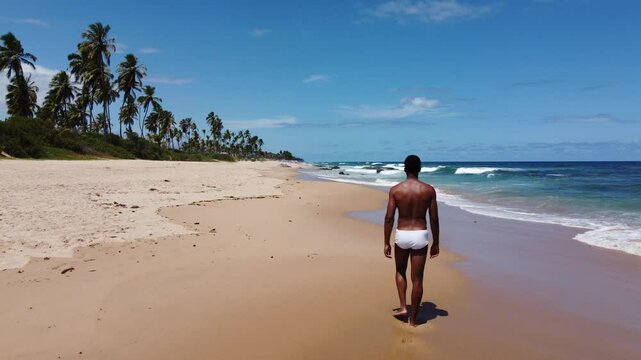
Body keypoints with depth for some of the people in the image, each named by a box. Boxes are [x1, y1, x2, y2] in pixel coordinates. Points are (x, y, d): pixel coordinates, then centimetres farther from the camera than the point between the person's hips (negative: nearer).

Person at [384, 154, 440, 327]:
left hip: (401, 235, 0)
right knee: (417, 278, 9)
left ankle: (403, 307, 17)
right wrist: (435, 243, 9)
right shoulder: (429, 190, -4)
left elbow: (389, 218, -7)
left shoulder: (395, 190, -6)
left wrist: (386, 243, 2)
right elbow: (434, 219, -1)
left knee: (400, 272, 25)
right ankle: (413, 319, 17)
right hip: (420, 236, 0)